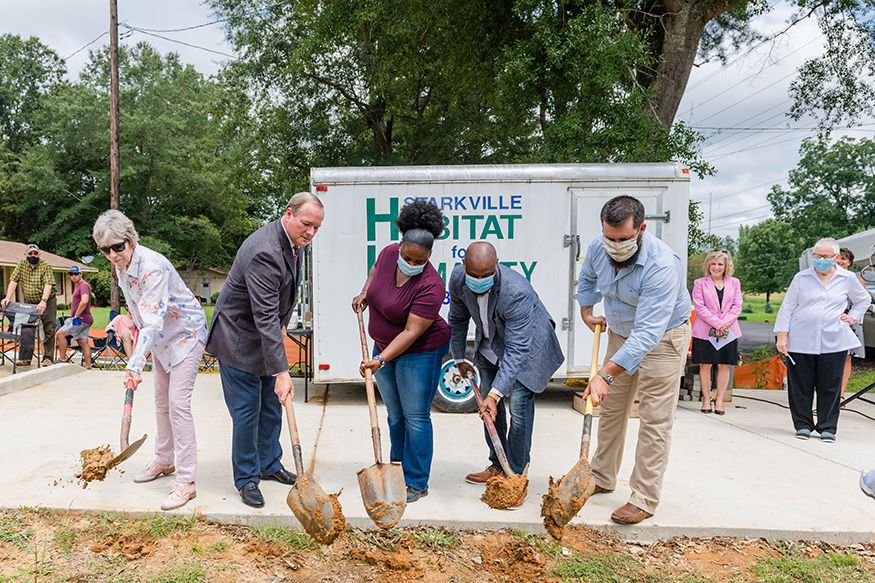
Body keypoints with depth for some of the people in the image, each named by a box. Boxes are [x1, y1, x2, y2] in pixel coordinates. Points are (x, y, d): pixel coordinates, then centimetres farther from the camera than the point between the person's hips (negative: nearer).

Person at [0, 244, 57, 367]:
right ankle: (25, 358, -4)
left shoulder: (46, 266, -11)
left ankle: (48, 357, 6)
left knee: (49, 330, -1)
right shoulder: (21, 265, 2)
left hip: (47, 302, -3)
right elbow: (14, 282, -2)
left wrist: (43, 301, -35)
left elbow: (48, 285, -22)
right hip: (29, 303, 3)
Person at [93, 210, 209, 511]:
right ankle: (164, 460, 34)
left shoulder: (152, 267, -31)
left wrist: (135, 364, -45)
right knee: (161, 400, 17)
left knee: (178, 403, -14)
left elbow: (153, 321, -38)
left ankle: (186, 480, -9)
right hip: (160, 336, 9)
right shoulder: (121, 265, -3)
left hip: (185, 332, -9)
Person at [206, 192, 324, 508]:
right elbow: (265, 317, -36)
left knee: (272, 406, 16)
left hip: (266, 338, 9)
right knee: (246, 411, -1)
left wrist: (283, 325, 13)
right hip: (239, 338, -9)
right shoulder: (265, 252, -32)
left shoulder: (293, 242, -1)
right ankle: (246, 478, 16)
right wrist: (281, 371, -37)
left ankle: (268, 464, 32)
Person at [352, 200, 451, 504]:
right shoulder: (389, 253, -8)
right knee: (395, 415, 17)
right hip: (384, 347, 7)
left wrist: (380, 360, -34)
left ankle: (416, 483, 12)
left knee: (415, 417, -1)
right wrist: (364, 293, 5)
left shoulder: (430, 286, -27)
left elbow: (411, 333, -29)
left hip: (420, 353, -7)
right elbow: (375, 269, 18)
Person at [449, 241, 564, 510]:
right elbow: (458, 319, 0)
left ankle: (516, 477, 0)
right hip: (490, 344, 6)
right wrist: (459, 358, 6)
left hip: (527, 343, -6)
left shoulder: (517, 292, -40)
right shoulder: (458, 278, -21)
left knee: (518, 405, -13)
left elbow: (516, 350, -39)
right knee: (490, 407, 11)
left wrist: (495, 394, -43)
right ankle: (497, 467, 28)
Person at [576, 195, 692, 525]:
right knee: (611, 408, 13)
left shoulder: (662, 266, -36)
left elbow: (647, 333, -41)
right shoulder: (599, 248, -15)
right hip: (620, 333, 7)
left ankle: (644, 500, 4)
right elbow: (587, 278, 13)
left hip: (663, 337, -6)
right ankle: (602, 478, 29)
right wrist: (586, 312, 7)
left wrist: (605, 375, -45)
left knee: (655, 419, -6)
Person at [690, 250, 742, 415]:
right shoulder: (699, 283, 2)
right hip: (705, 331, -2)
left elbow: (737, 306, 6)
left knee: (724, 365, 3)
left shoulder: (734, 283, 11)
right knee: (705, 365, 0)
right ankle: (706, 400, 10)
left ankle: (719, 400, 12)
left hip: (729, 331, 2)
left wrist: (725, 323, -9)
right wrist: (717, 324, -13)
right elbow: (699, 307, -6)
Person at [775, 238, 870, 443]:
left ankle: (828, 427, 16)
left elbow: (864, 300, 26)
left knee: (830, 387, 3)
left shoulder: (848, 279, 8)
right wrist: (782, 335, -1)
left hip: (833, 342, 1)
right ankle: (803, 424, 17)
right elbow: (787, 308, 5)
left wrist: (852, 317, 11)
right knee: (800, 385, 3)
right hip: (801, 340, 0)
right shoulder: (801, 278, 4)